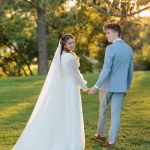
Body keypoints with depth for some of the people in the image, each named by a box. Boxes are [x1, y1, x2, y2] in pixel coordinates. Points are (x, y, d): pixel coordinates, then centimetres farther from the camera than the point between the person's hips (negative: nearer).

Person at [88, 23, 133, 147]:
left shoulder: (110, 48, -16)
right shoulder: (129, 49, 6)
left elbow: (106, 70, -21)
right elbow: (130, 71, 12)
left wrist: (96, 86, -19)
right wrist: (127, 87, 21)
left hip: (108, 85, -4)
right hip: (120, 86, 5)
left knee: (103, 110, 16)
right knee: (116, 114, 4)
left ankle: (101, 135, 31)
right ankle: (111, 141, 3)